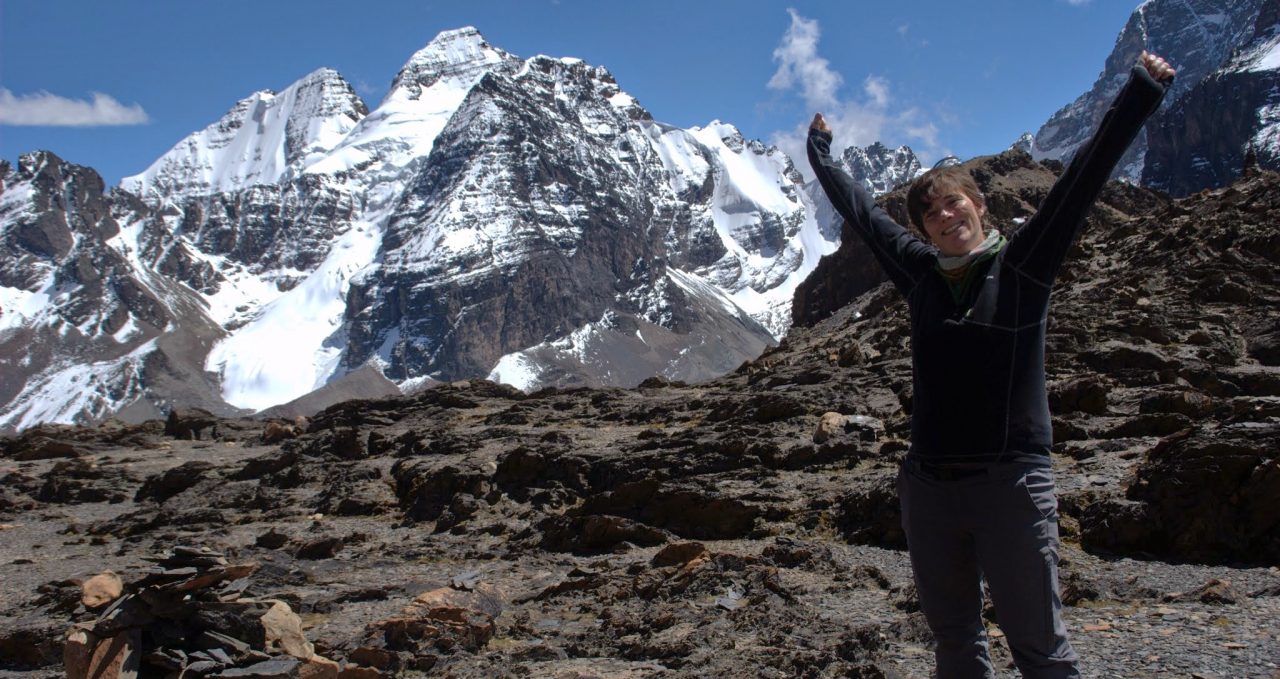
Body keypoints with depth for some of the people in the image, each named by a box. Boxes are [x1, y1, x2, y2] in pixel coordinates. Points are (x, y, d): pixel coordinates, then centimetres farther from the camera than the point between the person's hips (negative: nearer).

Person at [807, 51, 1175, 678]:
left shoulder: (1022, 264, 0)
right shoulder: (919, 272, 9)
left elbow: (1082, 177, -6)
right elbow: (858, 208, 21)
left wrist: (1140, 91, -9)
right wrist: (821, 152, 32)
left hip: (1011, 484, -4)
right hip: (928, 486, 4)